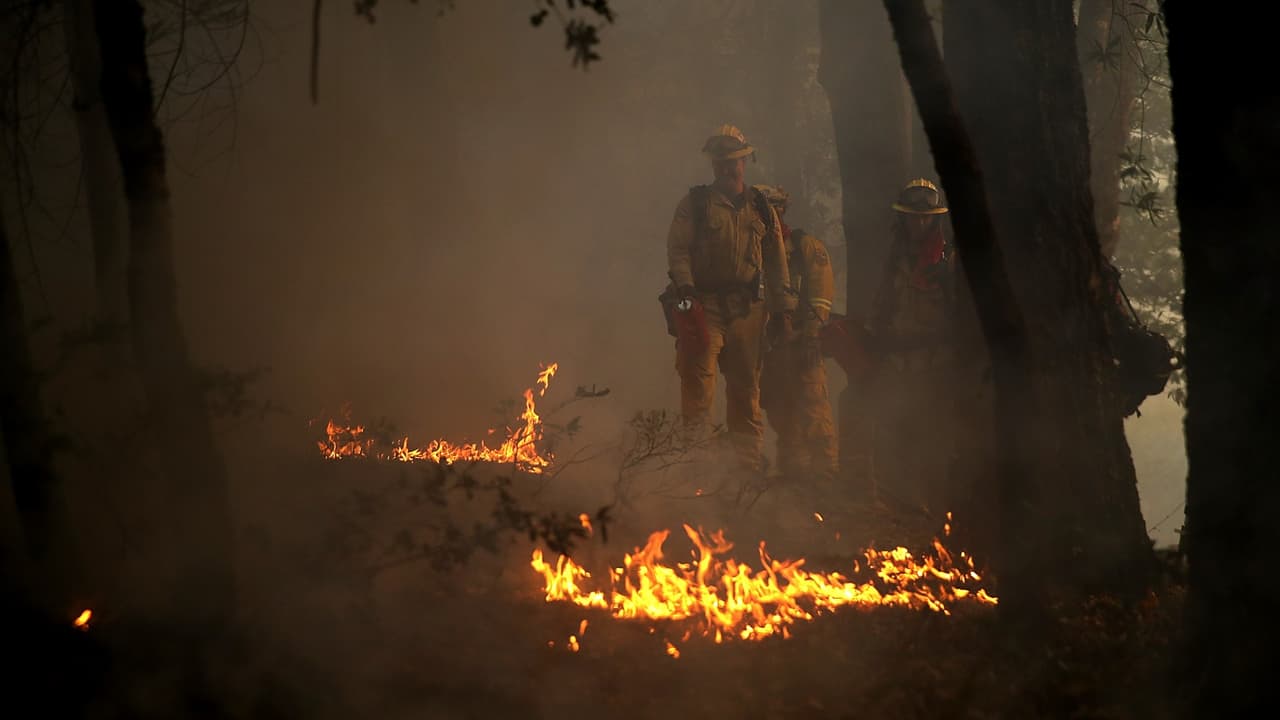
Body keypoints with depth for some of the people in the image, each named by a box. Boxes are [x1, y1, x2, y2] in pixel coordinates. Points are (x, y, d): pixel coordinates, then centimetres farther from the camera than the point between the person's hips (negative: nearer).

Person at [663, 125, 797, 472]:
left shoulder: (762, 209, 16)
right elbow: (677, 248, -2)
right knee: (698, 378, -13)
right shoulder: (694, 203, 7)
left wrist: (781, 309, 12)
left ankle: (750, 462, 10)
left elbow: (777, 263, 17)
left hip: (748, 309, 3)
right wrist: (684, 286, -18)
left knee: (746, 385, 5)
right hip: (704, 305, -3)